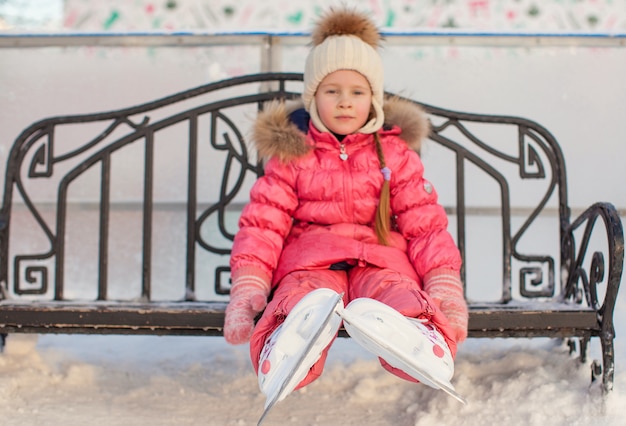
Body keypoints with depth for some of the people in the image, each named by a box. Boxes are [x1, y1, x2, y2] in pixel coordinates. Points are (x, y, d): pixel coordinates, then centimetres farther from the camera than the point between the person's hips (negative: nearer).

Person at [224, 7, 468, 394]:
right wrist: (248, 287, -10)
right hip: (309, 260, -2)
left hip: (379, 257, 2)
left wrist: (446, 286, -6)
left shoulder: (395, 152, 13)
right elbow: (263, 221, 6)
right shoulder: (291, 152, 11)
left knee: (410, 308, -36)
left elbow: (425, 223, 9)